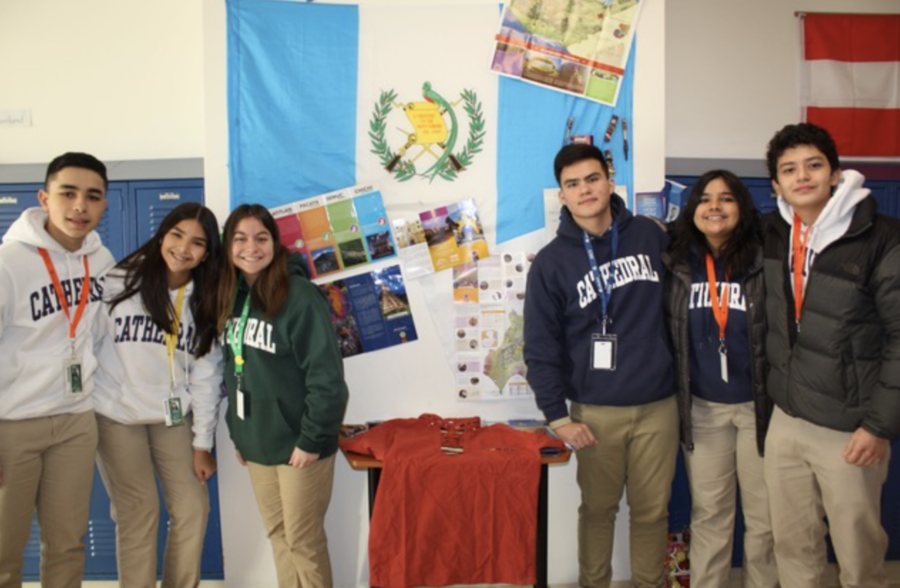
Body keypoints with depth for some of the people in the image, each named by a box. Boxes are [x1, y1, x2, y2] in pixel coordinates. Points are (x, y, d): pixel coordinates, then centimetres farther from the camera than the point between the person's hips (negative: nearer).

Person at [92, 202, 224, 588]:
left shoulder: (205, 302, 2)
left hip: (173, 416, 4)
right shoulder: (119, 282, -9)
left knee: (193, 510, 4)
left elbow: (206, 374, 1)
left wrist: (203, 442, 0)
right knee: (138, 514, -3)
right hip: (117, 415, -3)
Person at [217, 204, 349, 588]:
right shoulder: (233, 297, 6)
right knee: (277, 535, 17)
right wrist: (237, 432, 14)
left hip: (298, 443, -6)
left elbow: (327, 376, -18)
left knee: (303, 542, 5)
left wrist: (313, 439, -17)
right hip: (256, 444, 7)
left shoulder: (299, 296, -17)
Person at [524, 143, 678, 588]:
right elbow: (541, 348, -4)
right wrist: (558, 416, -9)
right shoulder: (551, 263, -4)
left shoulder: (649, 235, 2)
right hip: (595, 412, -1)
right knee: (597, 509, 12)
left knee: (652, 510, 12)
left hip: (658, 406, 2)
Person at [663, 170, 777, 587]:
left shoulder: (765, 263, -6)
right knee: (708, 514, 11)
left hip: (759, 405, -1)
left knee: (764, 514, 10)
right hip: (702, 408, 2)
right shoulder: (676, 266, 1)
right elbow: (662, 334, 7)